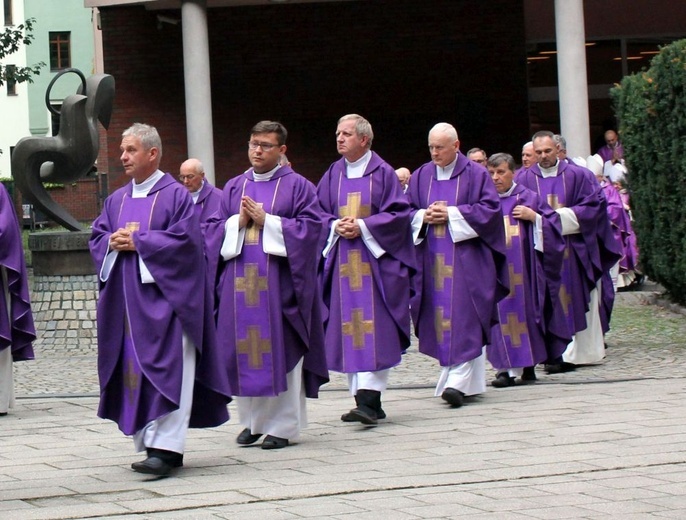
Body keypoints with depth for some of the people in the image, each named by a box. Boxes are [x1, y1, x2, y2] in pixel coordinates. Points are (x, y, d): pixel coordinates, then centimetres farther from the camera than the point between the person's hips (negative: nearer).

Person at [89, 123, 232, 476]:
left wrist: (137, 242, -14)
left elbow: (185, 238, -14)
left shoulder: (176, 195, -4)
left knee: (165, 370, -12)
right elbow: (97, 237, 15)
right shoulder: (116, 200, 16)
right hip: (126, 299, 7)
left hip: (163, 296, -7)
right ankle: (152, 443, 13)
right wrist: (113, 243, -7)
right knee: (134, 369, 6)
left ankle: (165, 447, -18)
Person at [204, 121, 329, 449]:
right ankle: (253, 420, 14)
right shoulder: (234, 187, 15)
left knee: (278, 350, -3)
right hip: (239, 283, 4)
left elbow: (310, 227, -7)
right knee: (245, 351, 4)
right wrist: (238, 221, -6)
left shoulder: (297, 186, 3)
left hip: (278, 281, -4)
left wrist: (266, 220, -11)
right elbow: (212, 228, 13)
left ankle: (283, 425, 3)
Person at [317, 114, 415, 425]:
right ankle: (364, 399, 9)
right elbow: (319, 213, 12)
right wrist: (336, 226, -8)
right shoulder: (333, 175, 11)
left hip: (374, 259, -5)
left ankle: (370, 399, -18)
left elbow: (398, 213, -5)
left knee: (372, 326, -12)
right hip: (341, 260, 5)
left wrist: (363, 227, -14)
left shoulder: (382, 173, -1)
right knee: (348, 329, 3)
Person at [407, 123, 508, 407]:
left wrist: (451, 214, -14)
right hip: (432, 259, 5)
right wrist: (424, 216, -9)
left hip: (466, 258, -5)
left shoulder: (476, 174, -1)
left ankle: (458, 381, -17)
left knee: (463, 319, -12)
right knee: (440, 317, 5)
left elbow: (490, 209, -7)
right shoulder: (421, 176, 12)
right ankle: (455, 378, 14)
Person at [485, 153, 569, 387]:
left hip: (522, 269, -1)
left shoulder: (528, 198, 6)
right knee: (499, 313, -3)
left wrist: (534, 217, -10)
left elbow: (554, 224, 5)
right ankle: (506, 367, -1)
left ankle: (528, 365, 7)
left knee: (525, 309, 0)